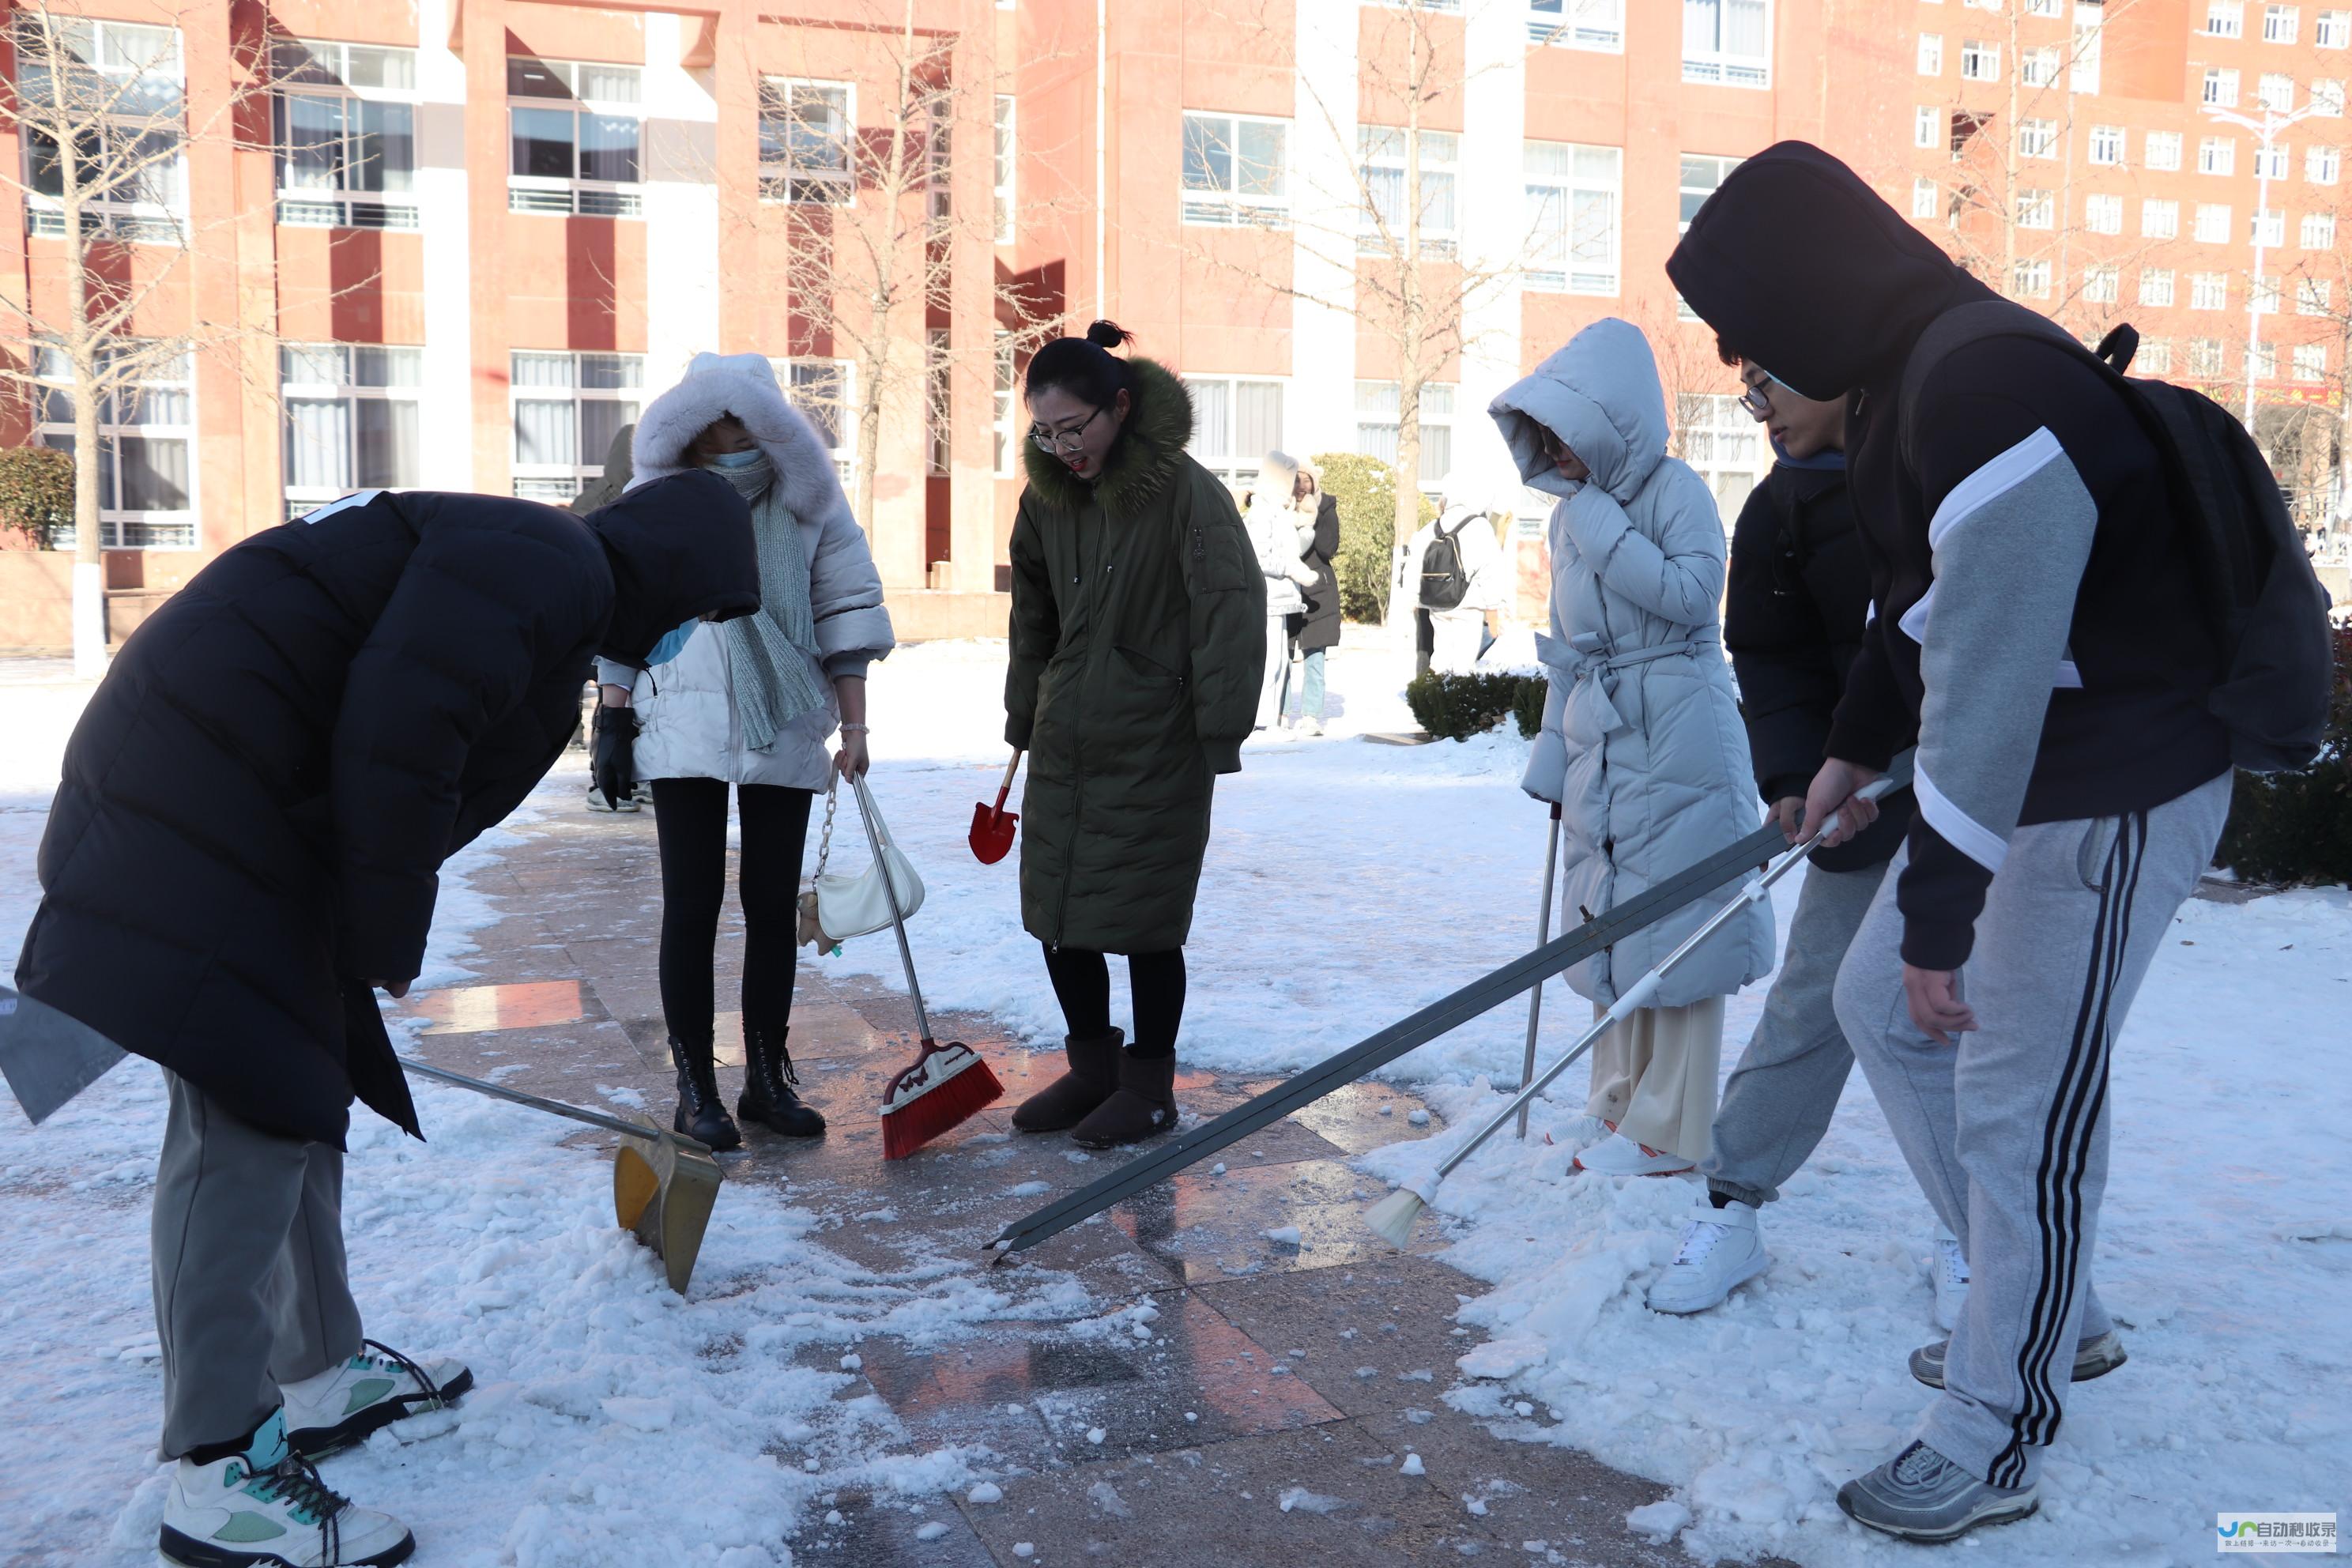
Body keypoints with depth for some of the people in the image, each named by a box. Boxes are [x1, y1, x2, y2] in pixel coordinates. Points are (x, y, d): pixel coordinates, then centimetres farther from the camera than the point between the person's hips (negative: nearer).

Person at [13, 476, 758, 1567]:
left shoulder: (554, 596, 20)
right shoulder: (550, 568, -13)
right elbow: (394, 739, -24)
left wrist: (372, 941, 23)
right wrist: (389, 937, -14)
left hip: (225, 812, 11)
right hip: (203, 813, -11)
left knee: (303, 1096, 17)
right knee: (248, 1122, -9)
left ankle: (324, 1375, 31)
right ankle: (217, 1479, -2)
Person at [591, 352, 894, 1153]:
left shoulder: (807, 501, -2)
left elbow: (848, 612, 1)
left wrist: (854, 726, -3)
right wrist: (613, 722, 2)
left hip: (783, 733, 1)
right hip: (682, 731, -1)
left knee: (774, 905, 7)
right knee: (693, 906, 0)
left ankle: (767, 1078, 20)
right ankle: (695, 1088, 11)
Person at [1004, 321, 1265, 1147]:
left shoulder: (1186, 493, -15)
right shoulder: (1047, 495, 6)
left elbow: (1232, 615, -15)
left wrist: (1220, 736, -17)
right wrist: (1022, 720, 19)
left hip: (1154, 747, -6)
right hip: (1064, 743, 6)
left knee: (1142, 921, 2)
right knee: (1056, 912, 10)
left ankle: (1149, 1087, 20)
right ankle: (1091, 1069, 29)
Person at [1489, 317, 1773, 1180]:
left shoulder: (1675, 489, -7)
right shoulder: (1571, 515, 13)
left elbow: (1692, 593, -21)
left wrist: (1601, 524, -16)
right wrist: (1552, 752, 16)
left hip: (1676, 742, -7)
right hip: (1599, 746, 8)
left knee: (1673, 927, -3)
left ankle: (1668, 1132, 5)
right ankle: (1621, 1106, 24)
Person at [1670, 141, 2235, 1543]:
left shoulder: (1994, 396, -27)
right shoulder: (1906, 379, 6)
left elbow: (1991, 683, -29)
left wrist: (1938, 914, -25)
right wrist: (1855, 750, 28)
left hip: (2112, 805, -10)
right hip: (2019, 782, 11)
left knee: (2020, 1112, -2)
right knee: (1884, 1005, 18)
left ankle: (1996, 1442, 18)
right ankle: (2051, 1316, 32)